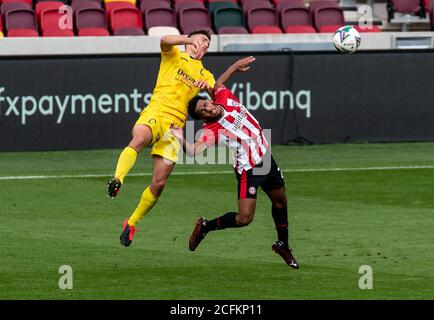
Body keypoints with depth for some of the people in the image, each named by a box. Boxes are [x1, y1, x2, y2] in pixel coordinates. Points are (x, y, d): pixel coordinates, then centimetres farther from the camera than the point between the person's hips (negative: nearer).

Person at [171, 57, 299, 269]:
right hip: (249, 170, -7)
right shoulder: (211, 130, -24)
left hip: (266, 158, 7)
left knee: (280, 202, 22)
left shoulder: (225, 98, -7)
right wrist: (182, 140, -57)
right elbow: (194, 151, -40)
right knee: (244, 218, -16)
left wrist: (236, 66, 24)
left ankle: (283, 245, 43)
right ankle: (205, 226, 9)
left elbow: (218, 84, 17)